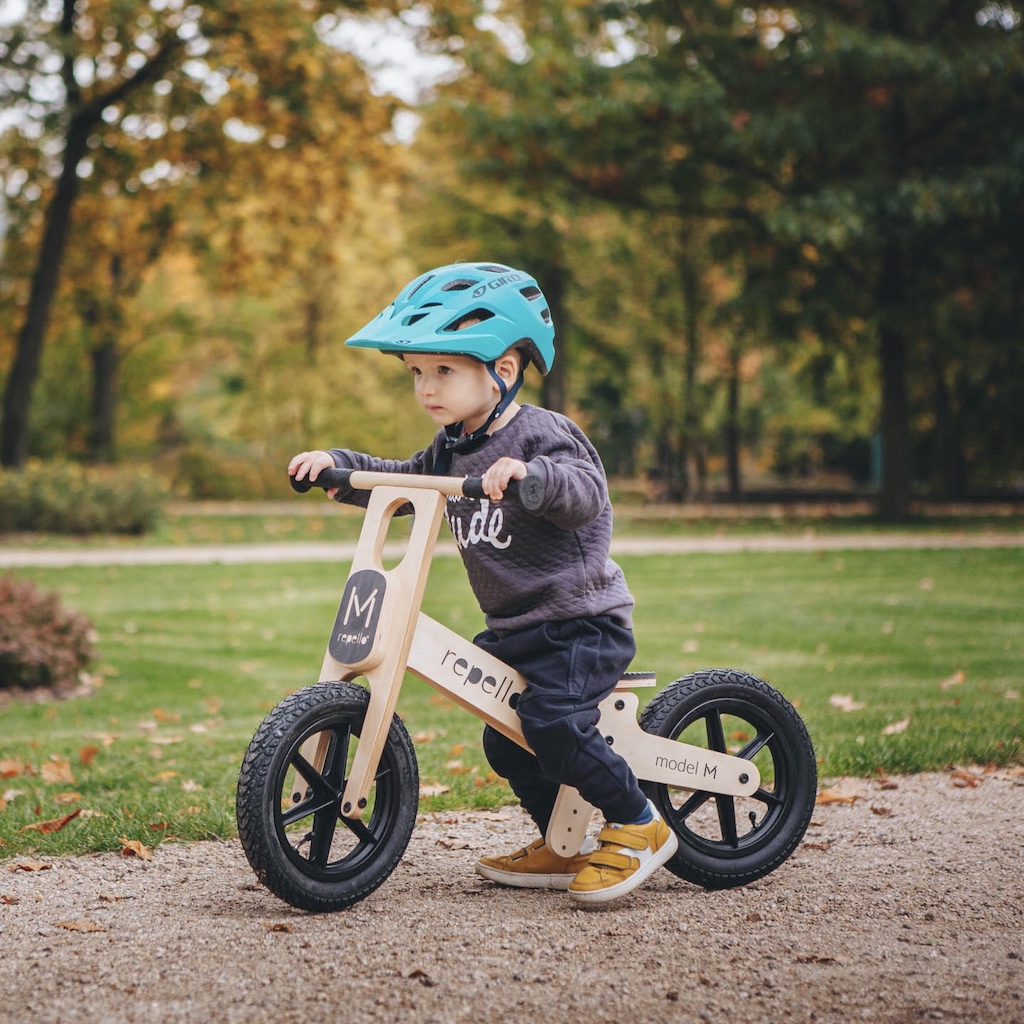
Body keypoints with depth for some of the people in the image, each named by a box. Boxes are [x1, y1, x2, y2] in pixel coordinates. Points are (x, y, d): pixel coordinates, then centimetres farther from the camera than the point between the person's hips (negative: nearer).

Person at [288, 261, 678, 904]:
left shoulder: (542, 435, -16)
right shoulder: (454, 448, 10)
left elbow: (585, 495, -32)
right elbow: (400, 482, 19)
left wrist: (529, 474, -50)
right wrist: (338, 465, 3)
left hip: (580, 619, -9)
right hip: (512, 628, 9)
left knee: (552, 720, -24)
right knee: (504, 740, 10)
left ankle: (640, 827, -8)